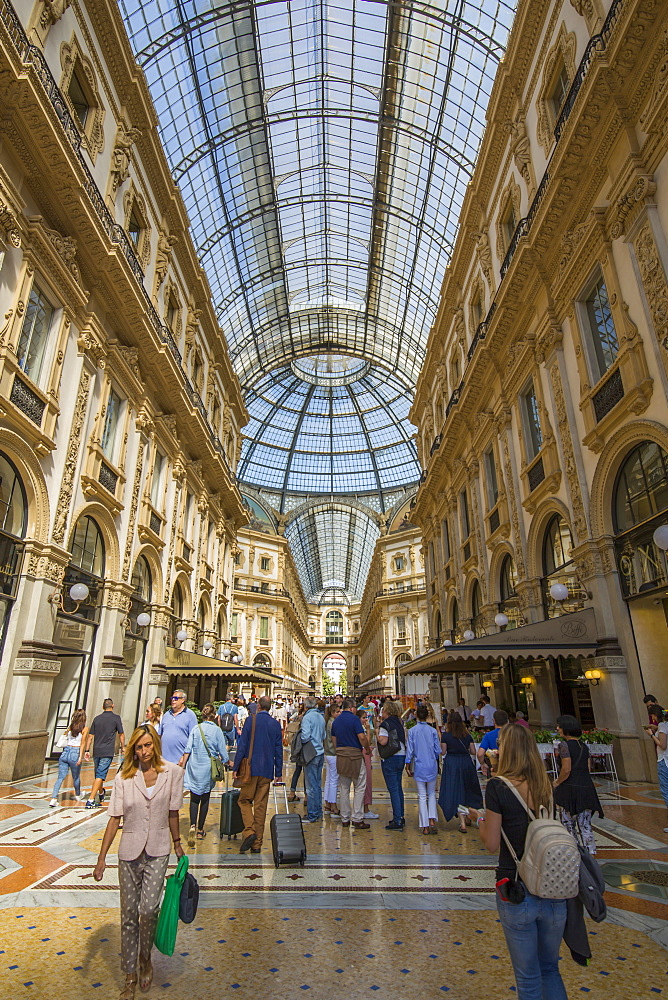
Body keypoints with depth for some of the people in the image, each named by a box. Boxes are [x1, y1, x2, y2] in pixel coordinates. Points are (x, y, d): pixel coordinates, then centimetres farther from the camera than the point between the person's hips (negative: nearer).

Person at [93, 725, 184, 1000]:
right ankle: (130, 977, 30)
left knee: (148, 909, -9)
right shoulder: (124, 777, -8)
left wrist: (177, 844, 10)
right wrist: (101, 857, -4)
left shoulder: (172, 772, -9)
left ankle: (145, 958, 22)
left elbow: (172, 812, 2)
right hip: (130, 851, 1)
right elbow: (114, 818, -3)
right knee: (129, 914, 10)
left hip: (158, 851, -1)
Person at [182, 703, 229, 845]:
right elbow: (223, 752, -2)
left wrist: (183, 765, 8)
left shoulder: (195, 729, 0)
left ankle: (193, 825, -14)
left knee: (194, 798, 7)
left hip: (194, 768, 1)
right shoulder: (217, 730, -6)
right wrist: (228, 762, 15)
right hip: (208, 769, -1)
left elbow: (188, 750, -1)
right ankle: (200, 830, 20)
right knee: (205, 799, 12)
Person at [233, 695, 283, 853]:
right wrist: (278, 772, 14)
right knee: (261, 806, 9)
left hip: (251, 768, -3)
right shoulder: (275, 724, 4)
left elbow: (242, 745, -7)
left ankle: (249, 832, -8)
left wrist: (236, 767, -1)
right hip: (267, 770, 3)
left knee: (244, 800, 11)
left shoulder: (251, 720, -6)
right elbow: (278, 750, 7)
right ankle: (257, 844, 13)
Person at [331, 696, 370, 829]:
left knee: (343, 789, 12)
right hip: (354, 755, -6)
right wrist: (367, 748, -1)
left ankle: (344, 819, 17)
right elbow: (362, 737, -18)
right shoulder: (354, 719, -11)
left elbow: (333, 739, 15)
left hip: (340, 757, 6)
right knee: (359, 788, 3)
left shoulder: (336, 720, 10)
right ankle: (357, 819, 3)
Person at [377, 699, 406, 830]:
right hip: (401, 756, 8)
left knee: (393, 789, -4)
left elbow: (383, 741, -22)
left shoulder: (385, 724, -14)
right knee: (398, 787, 16)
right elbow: (405, 739, 15)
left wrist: (377, 734, -6)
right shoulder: (400, 723, 10)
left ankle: (397, 821, -2)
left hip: (390, 759, -8)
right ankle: (400, 817, 24)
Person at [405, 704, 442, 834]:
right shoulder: (433, 731, -6)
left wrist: (408, 765, 4)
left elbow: (410, 749, -6)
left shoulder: (412, 731, -8)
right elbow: (438, 750, 0)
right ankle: (432, 820, 4)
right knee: (431, 793, 16)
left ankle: (425, 826, 9)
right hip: (432, 766, 1)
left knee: (422, 796, 7)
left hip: (419, 766, -1)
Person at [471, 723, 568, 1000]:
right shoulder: (545, 786, -2)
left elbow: (492, 844, -13)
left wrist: (480, 819, 6)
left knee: (528, 977, 15)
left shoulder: (498, 786, -17)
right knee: (550, 969, 26)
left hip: (516, 892, -4)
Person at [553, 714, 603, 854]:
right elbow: (587, 768, 10)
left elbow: (566, 770, -17)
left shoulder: (564, 745, -12)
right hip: (587, 787, 7)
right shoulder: (584, 746, 10)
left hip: (569, 789, -7)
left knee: (569, 825, 5)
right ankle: (591, 853, 14)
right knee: (585, 825, 13)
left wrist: (557, 783, -3)